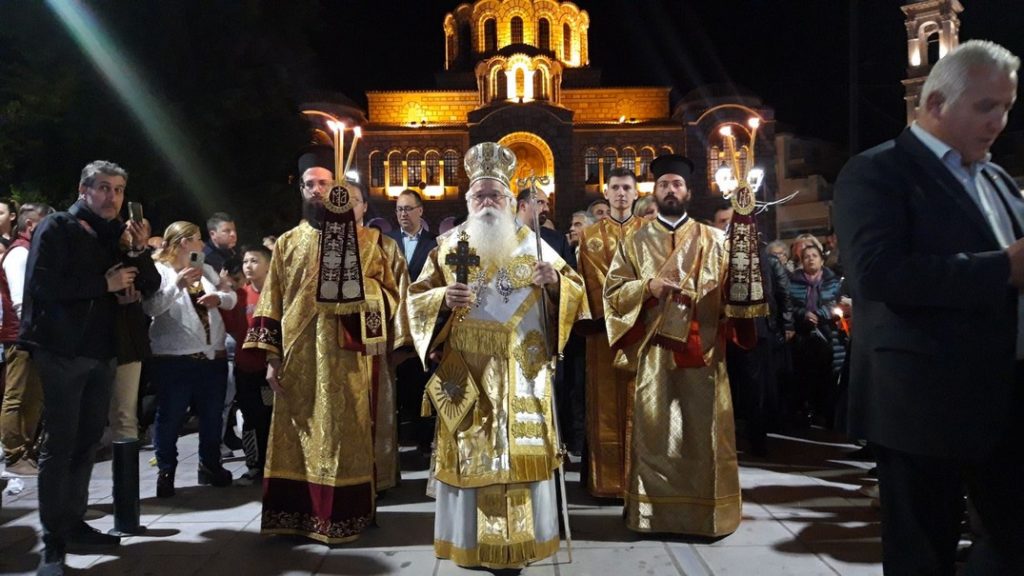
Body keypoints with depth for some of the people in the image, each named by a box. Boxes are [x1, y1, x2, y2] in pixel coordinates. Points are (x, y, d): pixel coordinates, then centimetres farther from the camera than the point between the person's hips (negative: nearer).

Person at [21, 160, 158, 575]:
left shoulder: (116, 234, 15)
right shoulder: (56, 228, -4)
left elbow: (150, 285, 12)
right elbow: (41, 284, -18)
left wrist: (139, 253, -6)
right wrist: (104, 283, -15)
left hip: (100, 352, 7)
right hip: (62, 351, -6)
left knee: (87, 441, 11)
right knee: (59, 444, -4)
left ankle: (74, 524, 21)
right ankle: (54, 540, 2)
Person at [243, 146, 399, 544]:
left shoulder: (361, 239, 7)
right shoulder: (287, 242, 12)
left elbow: (389, 292, 4)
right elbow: (271, 302, 8)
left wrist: (355, 285, -14)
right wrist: (270, 356, 0)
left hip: (345, 357, -2)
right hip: (298, 357, 2)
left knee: (343, 432, -1)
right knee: (299, 434, 4)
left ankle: (342, 517, 8)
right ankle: (296, 515, 13)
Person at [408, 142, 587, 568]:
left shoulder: (534, 244, 8)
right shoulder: (449, 245, 7)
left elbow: (575, 292, 7)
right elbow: (417, 298, 4)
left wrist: (556, 282, -15)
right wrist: (445, 299, -16)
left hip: (522, 373, 1)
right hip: (466, 375, 0)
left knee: (522, 452, 3)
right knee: (469, 454, 2)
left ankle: (519, 539, 16)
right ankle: (471, 540, 15)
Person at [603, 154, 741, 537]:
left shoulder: (713, 240, 11)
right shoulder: (635, 242, 10)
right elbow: (612, 291, 4)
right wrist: (647, 286, -12)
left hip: (703, 348, 0)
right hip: (654, 349, 0)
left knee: (704, 429, 3)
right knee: (655, 429, 2)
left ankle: (706, 509, 14)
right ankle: (656, 509, 12)